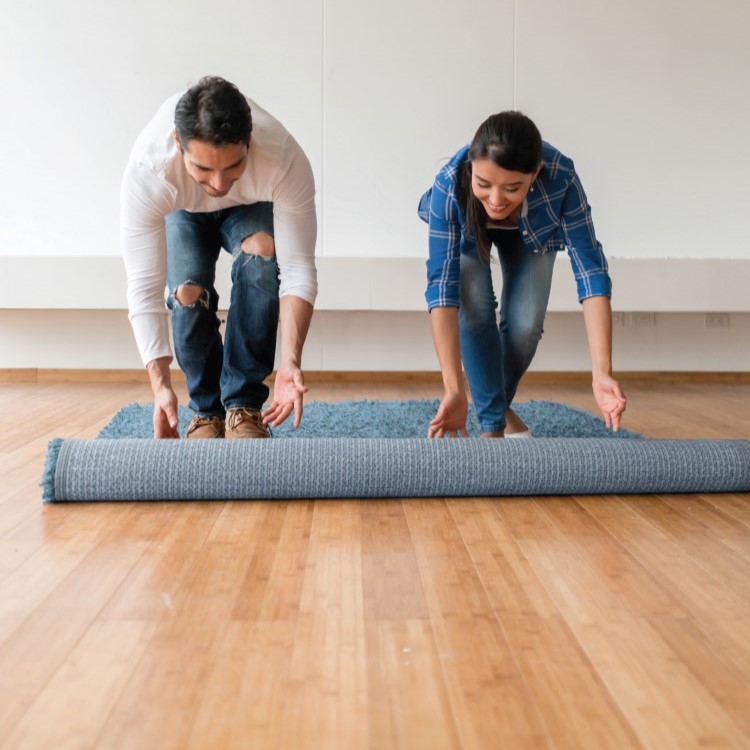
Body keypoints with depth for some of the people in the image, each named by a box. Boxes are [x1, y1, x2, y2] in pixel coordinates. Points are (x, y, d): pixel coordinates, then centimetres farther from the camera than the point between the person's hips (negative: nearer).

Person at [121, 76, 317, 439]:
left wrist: (290, 360, -47)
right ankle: (207, 409, -1)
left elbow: (298, 268, -36)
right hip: (182, 212, 0)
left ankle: (243, 405, -19)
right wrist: (160, 385, -46)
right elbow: (144, 287, -38)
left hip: (250, 207, 0)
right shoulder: (146, 171, -41)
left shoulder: (285, 162, -41)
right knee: (188, 290, -26)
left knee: (261, 251, -32)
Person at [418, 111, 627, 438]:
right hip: (467, 230, 0)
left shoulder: (560, 178, -41)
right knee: (474, 306, -25)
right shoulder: (449, 184, -42)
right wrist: (453, 389, -51)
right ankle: (491, 423, -8)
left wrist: (601, 372, -51)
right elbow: (442, 283, -44)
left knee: (525, 324, -14)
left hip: (531, 232, 1)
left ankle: (500, 403, 17)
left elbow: (590, 268, -41)